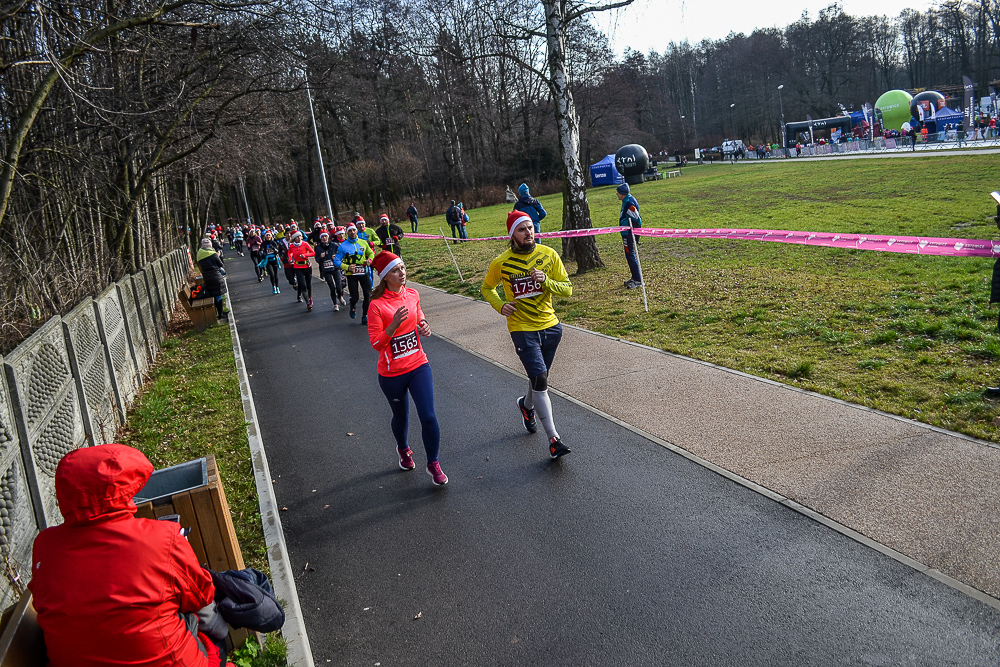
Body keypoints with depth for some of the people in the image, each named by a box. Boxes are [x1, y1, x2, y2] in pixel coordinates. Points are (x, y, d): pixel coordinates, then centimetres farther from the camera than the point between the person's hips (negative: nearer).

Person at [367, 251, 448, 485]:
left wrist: (424, 326, -3)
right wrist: (394, 325, -33)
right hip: (392, 374, -3)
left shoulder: (413, 294, -1)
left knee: (428, 417, -5)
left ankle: (433, 464, 15)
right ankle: (403, 449, 50)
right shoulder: (377, 305, -17)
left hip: (418, 365, 3)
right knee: (401, 416, 18)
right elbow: (376, 343, -17)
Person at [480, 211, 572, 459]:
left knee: (539, 376, 19)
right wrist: (500, 305, -9)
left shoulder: (549, 255, -3)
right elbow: (486, 288, 10)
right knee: (539, 380, -13)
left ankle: (527, 405, 53)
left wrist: (546, 281, -19)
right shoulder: (501, 263, -8)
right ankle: (553, 439, -7)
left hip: (550, 326, 4)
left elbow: (567, 289, -1)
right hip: (522, 329, -4)